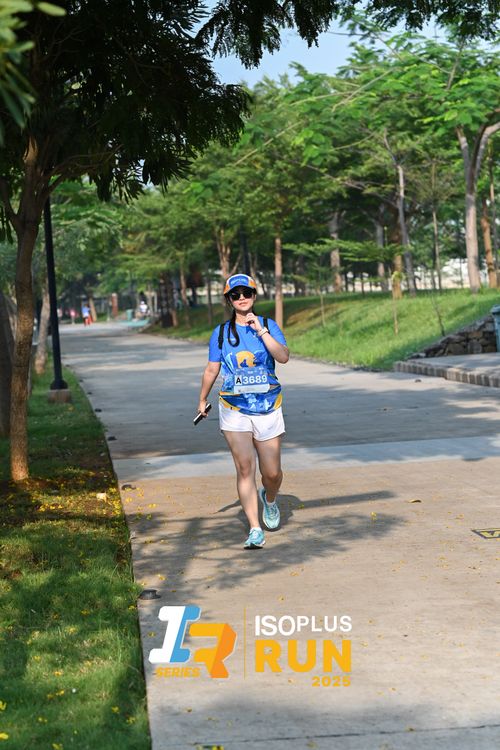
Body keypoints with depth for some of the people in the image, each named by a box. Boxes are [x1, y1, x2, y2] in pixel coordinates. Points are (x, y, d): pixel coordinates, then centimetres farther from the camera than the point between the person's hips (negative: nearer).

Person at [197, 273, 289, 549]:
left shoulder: (269, 325, 2)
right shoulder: (221, 332, 4)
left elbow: (283, 357, -14)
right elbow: (212, 369, 14)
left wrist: (261, 330, -20)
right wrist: (202, 399, 21)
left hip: (268, 407, 0)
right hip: (234, 409, 0)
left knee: (272, 472, 3)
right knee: (244, 467, -9)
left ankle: (269, 498, 38)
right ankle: (255, 530, -3)